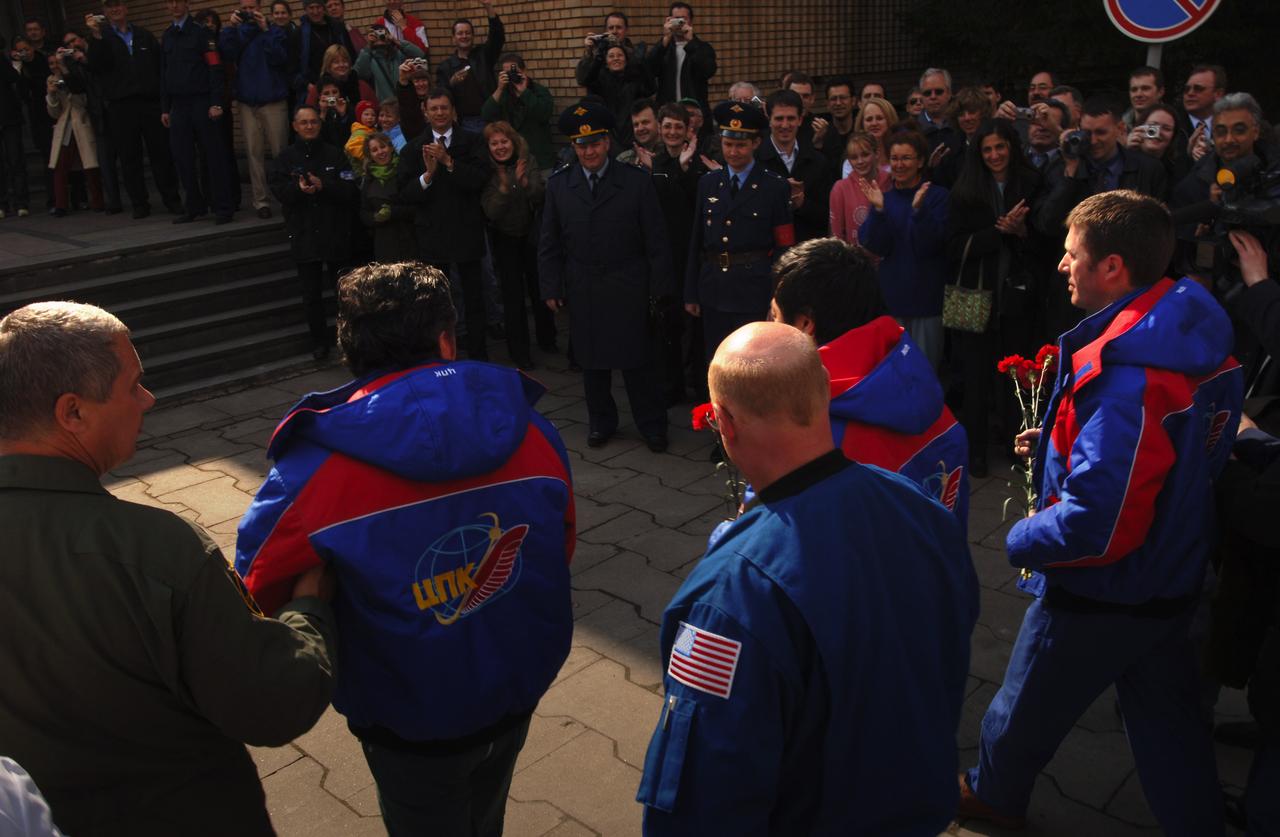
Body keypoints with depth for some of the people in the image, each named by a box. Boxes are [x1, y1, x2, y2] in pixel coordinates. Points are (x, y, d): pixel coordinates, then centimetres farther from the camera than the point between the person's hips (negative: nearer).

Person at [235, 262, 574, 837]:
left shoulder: (316, 473, -25)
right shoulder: (529, 433, -15)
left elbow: (256, 589, -12)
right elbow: (559, 551, -1)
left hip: (412, 723, -3)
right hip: (518, 691, 3)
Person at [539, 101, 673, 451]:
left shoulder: (637, 181, -5)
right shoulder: (558, 184, 2)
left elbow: (656, 241, -3)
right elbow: (549, 243, 6)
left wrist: (659, 289, -5)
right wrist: (551, 287, 2)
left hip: (629, 290, -2)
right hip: (582, 291, 3)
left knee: (639, 360, 5)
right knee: (591, 360, 14)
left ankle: (652, 425, 22)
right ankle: (600, 422, 32)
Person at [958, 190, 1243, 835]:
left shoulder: (1126, 378, -33)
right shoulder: (1200, 348, -4)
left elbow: (1096, 523, -33)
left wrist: (1022, 539, -15)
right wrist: (1059, 443, 5)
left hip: (1099, 595, -7)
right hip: (1172, 582, 8)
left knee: (1025, 708, 18)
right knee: (1167, 719, 22)